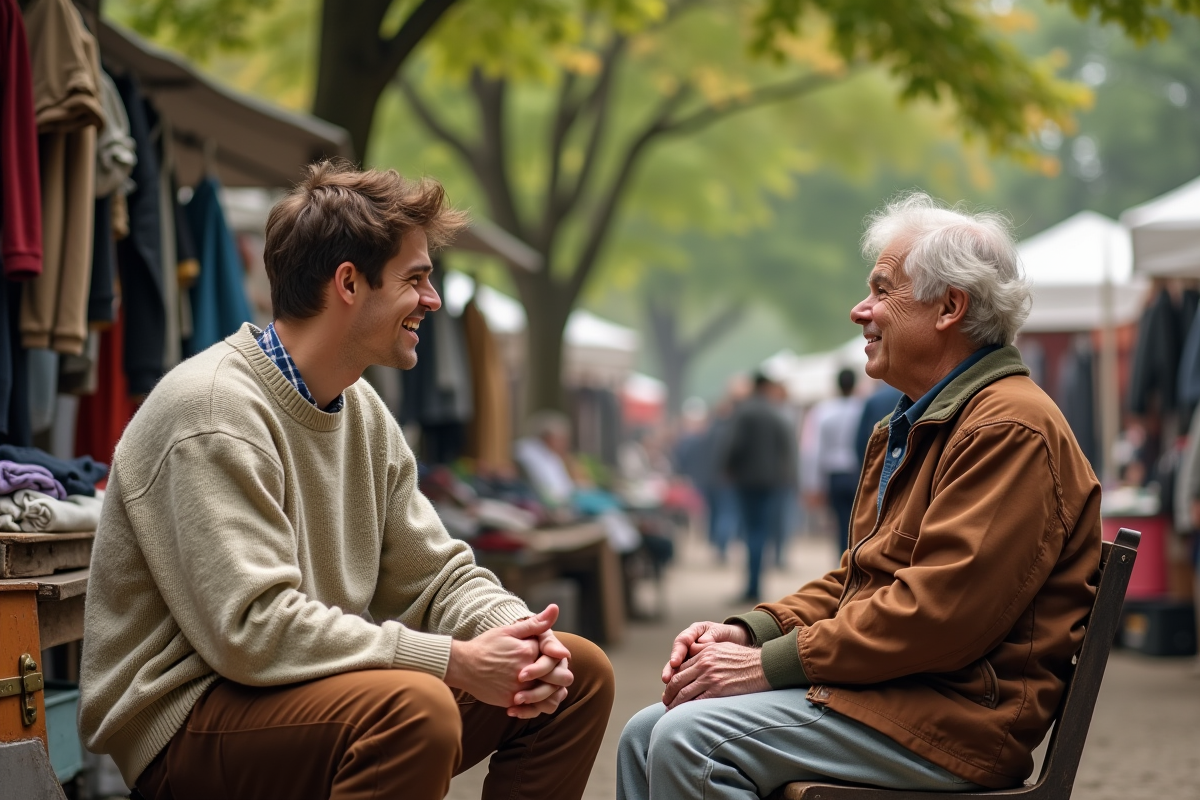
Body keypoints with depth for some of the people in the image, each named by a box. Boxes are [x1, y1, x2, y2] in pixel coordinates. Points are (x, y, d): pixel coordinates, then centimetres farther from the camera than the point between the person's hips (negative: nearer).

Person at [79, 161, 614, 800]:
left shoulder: (362, 410, 10)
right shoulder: (213, 412, -19)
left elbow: (434, 573, 11)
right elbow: (251, 628, -27)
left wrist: (515, 633, -12)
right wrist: (455, 660, -26)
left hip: (315, 684, 9)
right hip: (185, 722, -9)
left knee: (577, 671, 4)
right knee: (415, 704, -36)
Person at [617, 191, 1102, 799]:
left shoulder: (1010, 428, -14)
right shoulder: (914, 426, 22)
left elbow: (938, 611, -23)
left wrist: (770, 664, -19)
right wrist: (749, 632, 4)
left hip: (954, 716, -10)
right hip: (882, 686, 10)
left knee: (690, 740, -23)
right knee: (646, 736, 3)